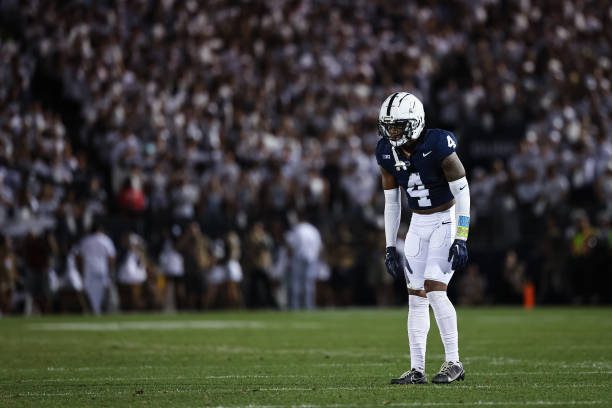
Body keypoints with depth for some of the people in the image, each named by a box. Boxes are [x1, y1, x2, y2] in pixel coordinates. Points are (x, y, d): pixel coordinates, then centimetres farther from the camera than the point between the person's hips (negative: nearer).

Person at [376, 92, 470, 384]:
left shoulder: (438, 146, -22)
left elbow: (462, 193, -16)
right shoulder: (387, 153, -3)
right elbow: (391, 203, 8)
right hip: (418, 225, 6)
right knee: (416, 296, 3)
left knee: (434, 290, -16)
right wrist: (390, 246, 6)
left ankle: (454, 363, -6)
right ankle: (417, 369, 6)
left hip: (447, 220, -6)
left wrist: (461, 239, -20)